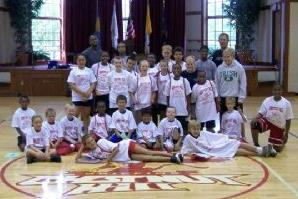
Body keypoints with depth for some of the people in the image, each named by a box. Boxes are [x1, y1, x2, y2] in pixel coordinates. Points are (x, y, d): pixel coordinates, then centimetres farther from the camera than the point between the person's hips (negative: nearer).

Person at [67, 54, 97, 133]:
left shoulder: (89, 71, 5)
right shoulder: (73, 71, -2)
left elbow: (93, 84, 4)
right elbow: (71, 85, -8)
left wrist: (88, 92, -13)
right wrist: (82, 92, -16)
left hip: (88, 97, 3)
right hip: (77, 97, -3)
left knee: (86, 115, 8)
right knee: (76, 114, -7)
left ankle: (86, 131, 18)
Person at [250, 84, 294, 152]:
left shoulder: (286, 103, -8)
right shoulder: (267, 100, -5)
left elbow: (288, 119, -2)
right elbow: (261, 113, -3)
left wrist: (286, 133, -3)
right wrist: (255, 118, -26)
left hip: (279, 126, 0)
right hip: (267, 121, 1)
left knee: (277, 149, -1)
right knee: (254, 124, -32)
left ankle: (282, 142, 38)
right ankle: (256, 145, -13)